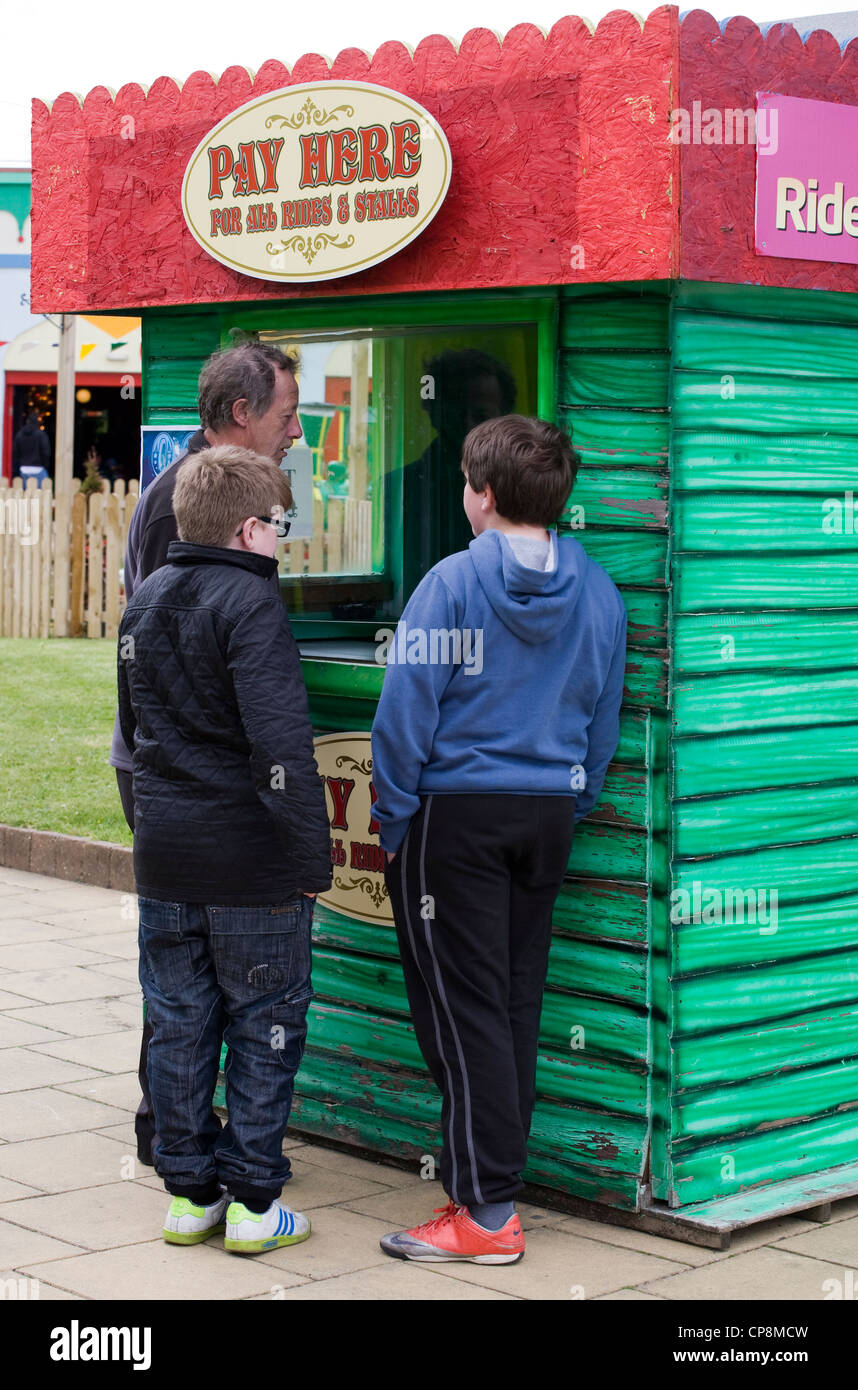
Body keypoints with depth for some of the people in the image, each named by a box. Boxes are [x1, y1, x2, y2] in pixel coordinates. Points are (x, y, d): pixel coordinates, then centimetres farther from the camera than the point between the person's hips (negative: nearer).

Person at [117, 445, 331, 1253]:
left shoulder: (144, 602, 10)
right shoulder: (250, 603, -15)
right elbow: (281, 741, -22)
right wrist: (312, 854, -18)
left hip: (163, 854, 7)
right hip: (251, 860, -7)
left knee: (179, 1025, 13)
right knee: (265, 1027, 5)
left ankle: (190, 1193, 20)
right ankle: (253, 1202, 9)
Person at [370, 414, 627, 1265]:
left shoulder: (453, 582, -12)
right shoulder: (599, 594, 4)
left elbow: (406, 709, -12)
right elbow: (604, 723, 10)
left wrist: (393, 820, -3)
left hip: (456, 813, -5)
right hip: (549, 814, 6)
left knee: (464, 1010, -2)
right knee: (519, 1003, 13)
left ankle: (486, 1212, -1)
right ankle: (494, 1176, 22)